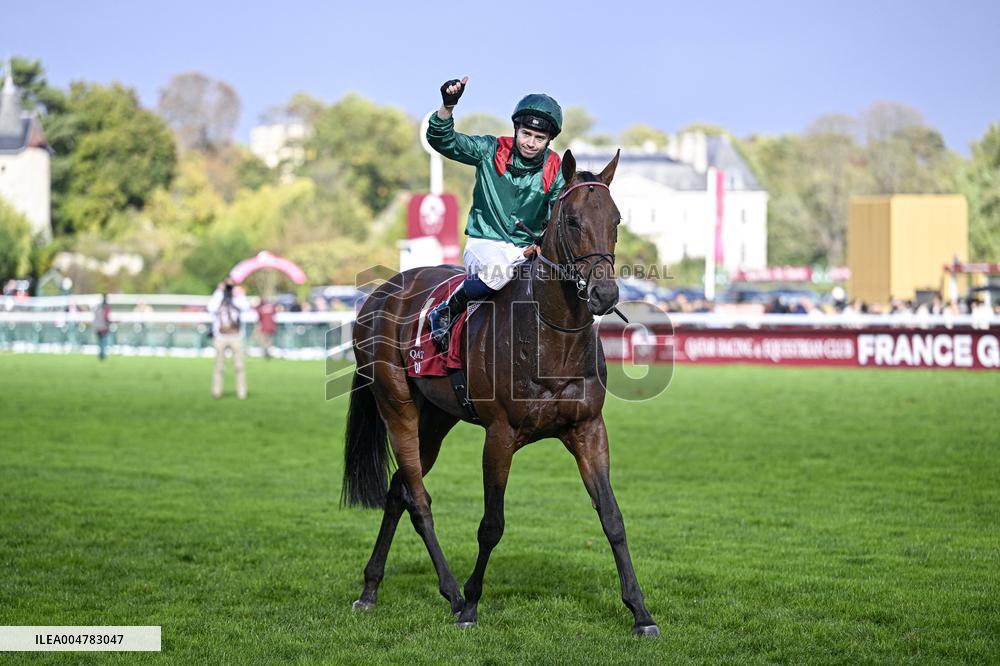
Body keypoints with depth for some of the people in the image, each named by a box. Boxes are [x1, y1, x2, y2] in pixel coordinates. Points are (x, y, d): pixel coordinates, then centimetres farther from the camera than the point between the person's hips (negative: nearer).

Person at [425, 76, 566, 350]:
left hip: (528, 251, 4)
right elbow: (443, 141, -10)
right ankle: (446, 312, -13)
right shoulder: (491, 152, -3)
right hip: (485, 243, -4)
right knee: (498, 270, -37)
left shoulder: (555, 172, 3)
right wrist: (447, 107, -28)